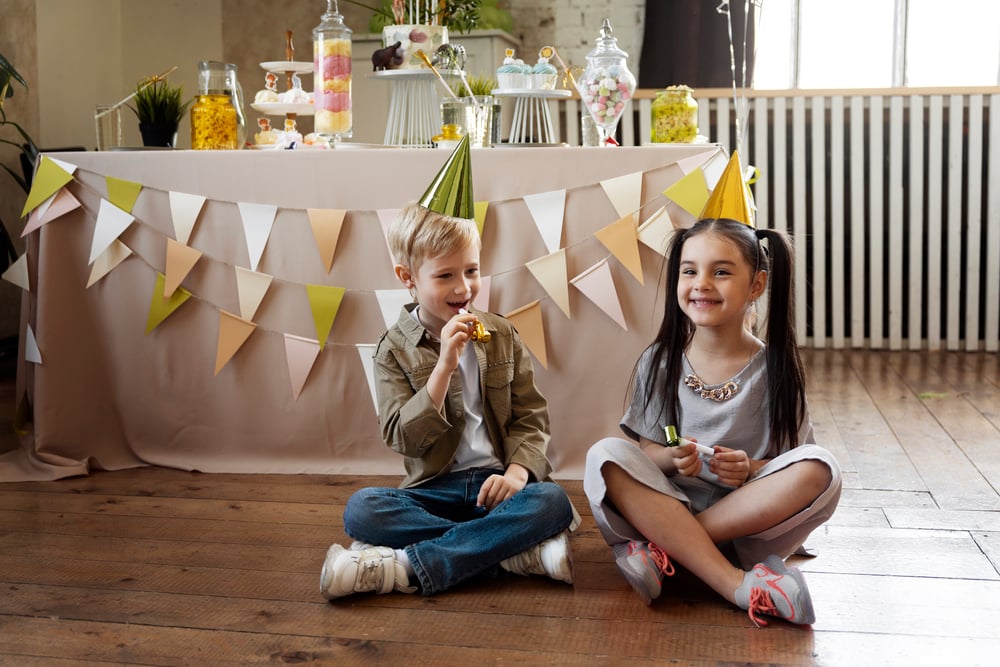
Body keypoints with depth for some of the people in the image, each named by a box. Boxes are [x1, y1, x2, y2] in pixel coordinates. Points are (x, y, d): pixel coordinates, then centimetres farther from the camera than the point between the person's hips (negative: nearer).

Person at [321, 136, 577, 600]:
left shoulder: (501, 337, 7)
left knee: (553, 502, -31)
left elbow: (531, 417, 6)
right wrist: (445, 364, -21)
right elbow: (403, 438, -11)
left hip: (497, 484, 1)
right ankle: (518, 549, -29)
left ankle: (408, 567, -31)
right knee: (361, 509, -28)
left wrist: (517, 471, -15)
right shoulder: (395, 349, 1)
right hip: (435, 490, -1)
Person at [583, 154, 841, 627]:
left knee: (820, 470, -26)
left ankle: (662, 548, -26)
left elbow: (798, 469, 0)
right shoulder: (659, 362, 4)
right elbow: (644, 449, 5)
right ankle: (737, 585, -33)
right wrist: (669, 460, -18)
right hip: (666, 507, 1)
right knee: (605, 457, -25)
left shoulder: (775, 368, -1)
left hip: (751, 519, -1)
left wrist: (752, 470, -20)